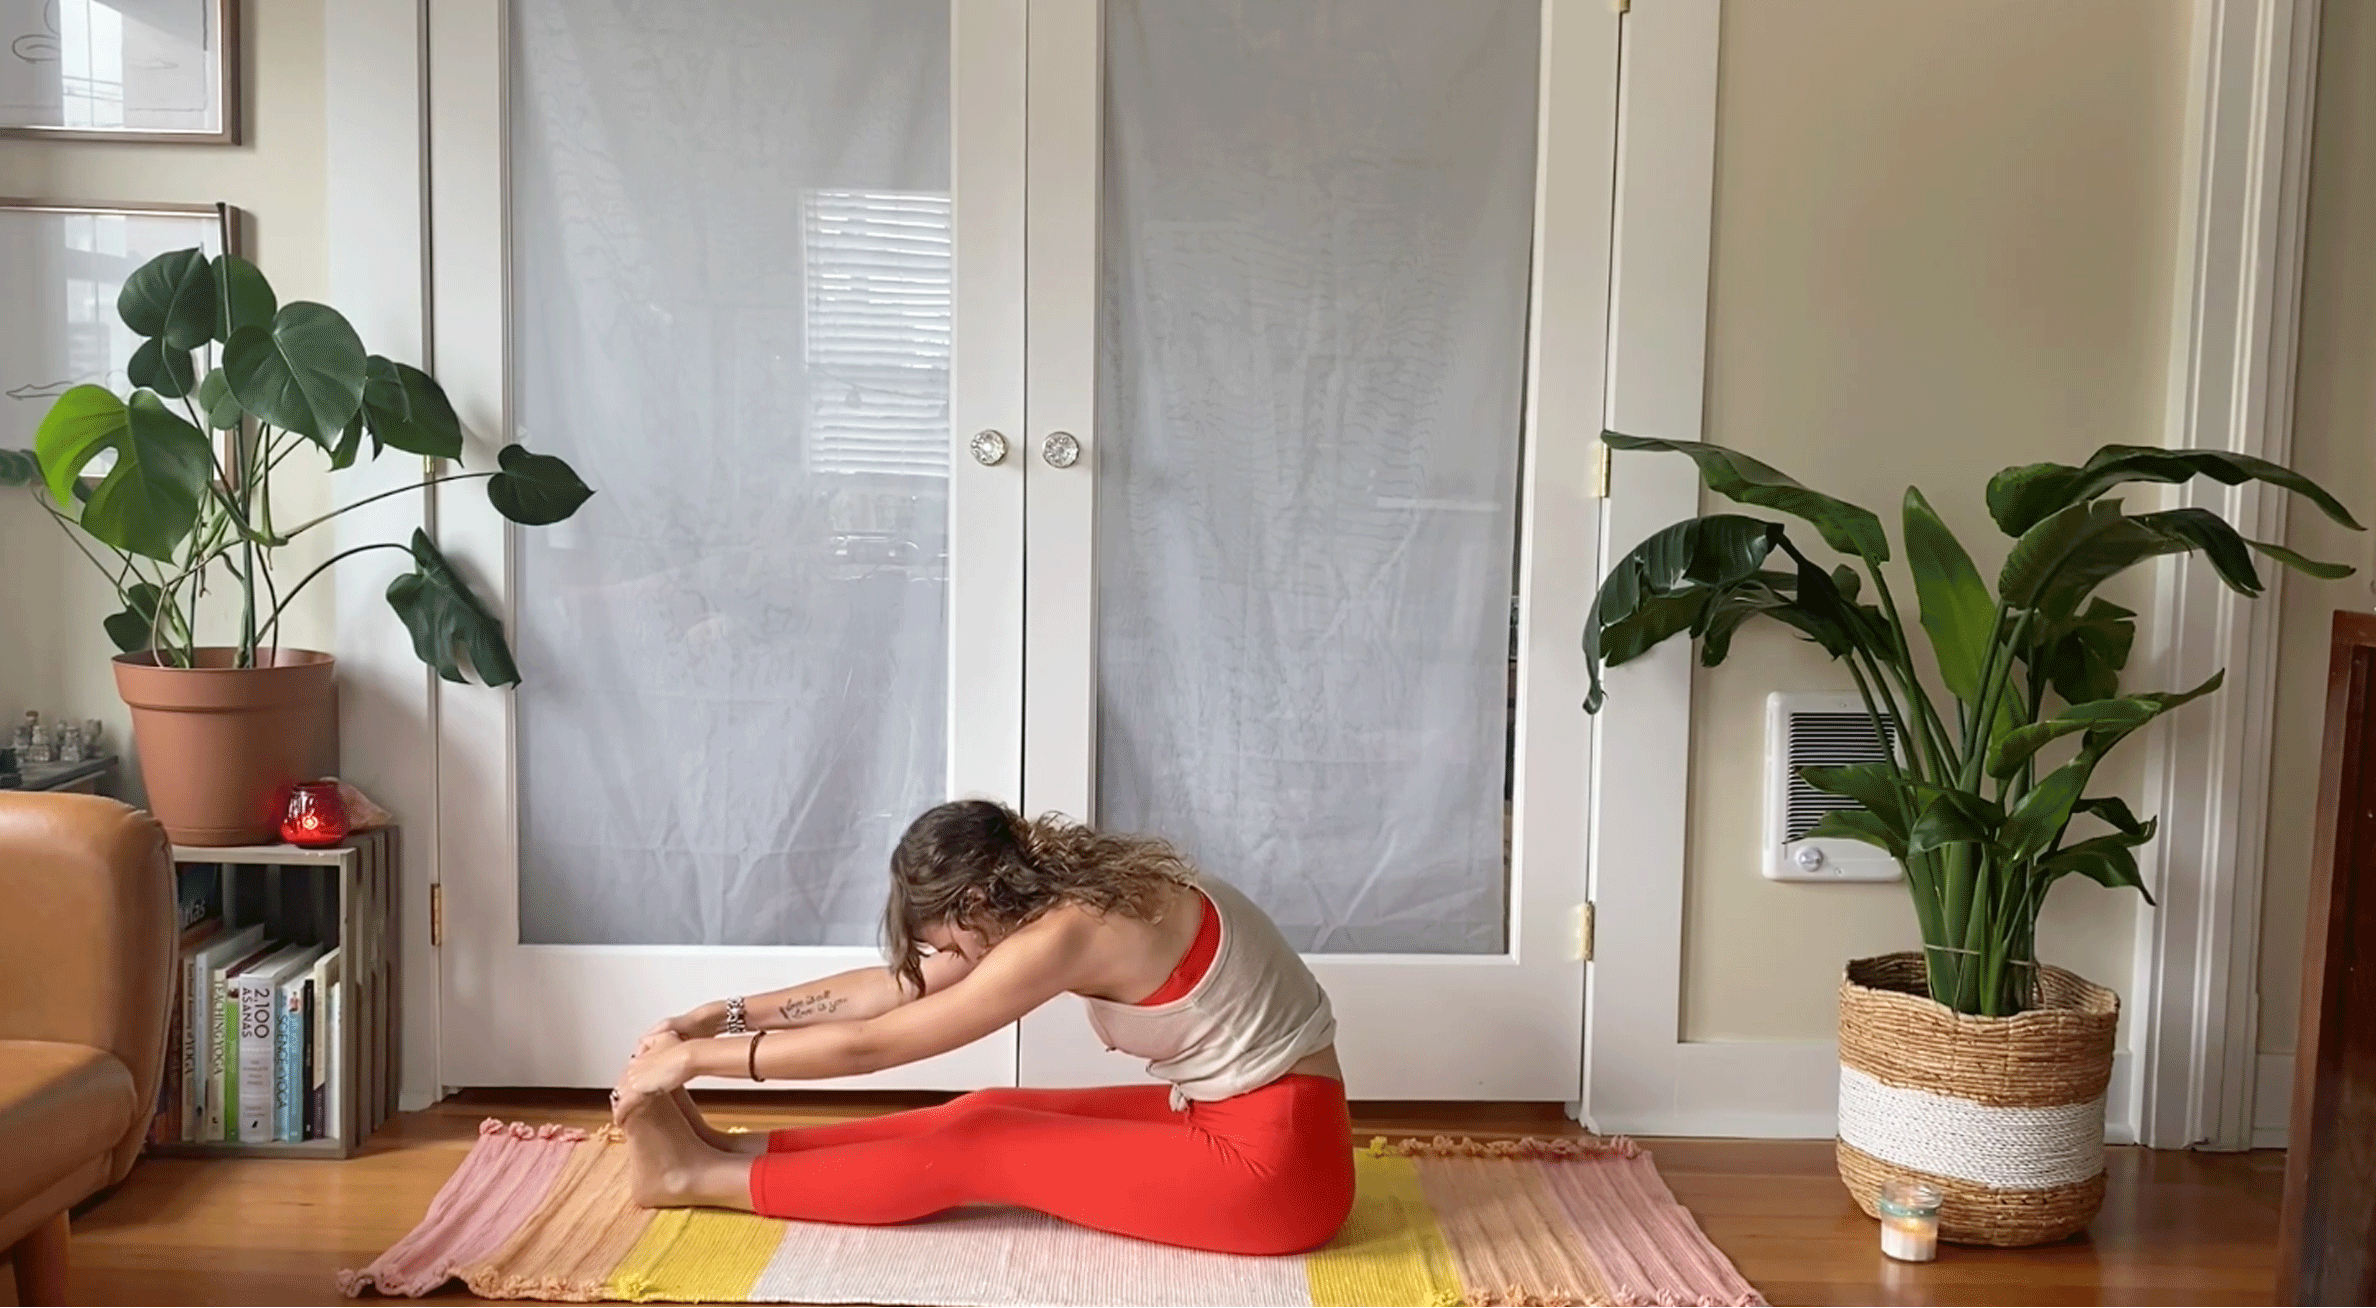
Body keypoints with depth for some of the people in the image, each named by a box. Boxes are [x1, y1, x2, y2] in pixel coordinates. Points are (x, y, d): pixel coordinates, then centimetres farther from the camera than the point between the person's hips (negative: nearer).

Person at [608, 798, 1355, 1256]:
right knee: (983, 1117, 4)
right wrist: (725, 1014, 8)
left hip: (1275, 1165, -8)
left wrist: (694, 1058, -8)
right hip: (1235, 1118, 8)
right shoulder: (1074, 890, 3)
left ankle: (703, 1178, 5)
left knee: (972, 1149, -5)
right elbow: (893, 986, 9)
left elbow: (869, 1046, -18)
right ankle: (733, 1148, 12)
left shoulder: (1068, 931, -23)